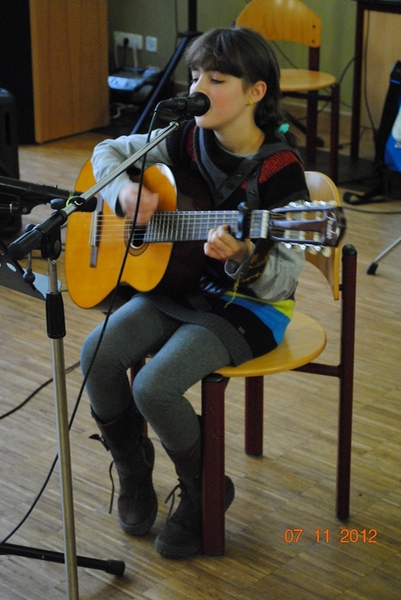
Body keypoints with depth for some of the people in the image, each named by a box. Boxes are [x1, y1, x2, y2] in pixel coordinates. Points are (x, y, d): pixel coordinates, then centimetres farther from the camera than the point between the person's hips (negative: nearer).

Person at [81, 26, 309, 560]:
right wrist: (126, 191, -11)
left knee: (154, 388, -25)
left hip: (249, 306, -6)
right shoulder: (187, 141, -3)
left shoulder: (279, 170, -19)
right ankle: (133, 472, 10)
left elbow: (284, 280, -17)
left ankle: (206, 495, 5)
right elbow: (107, 151, 11)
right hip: (180, 285, 6)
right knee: (98, 353, -17)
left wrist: (244, 258, -39)